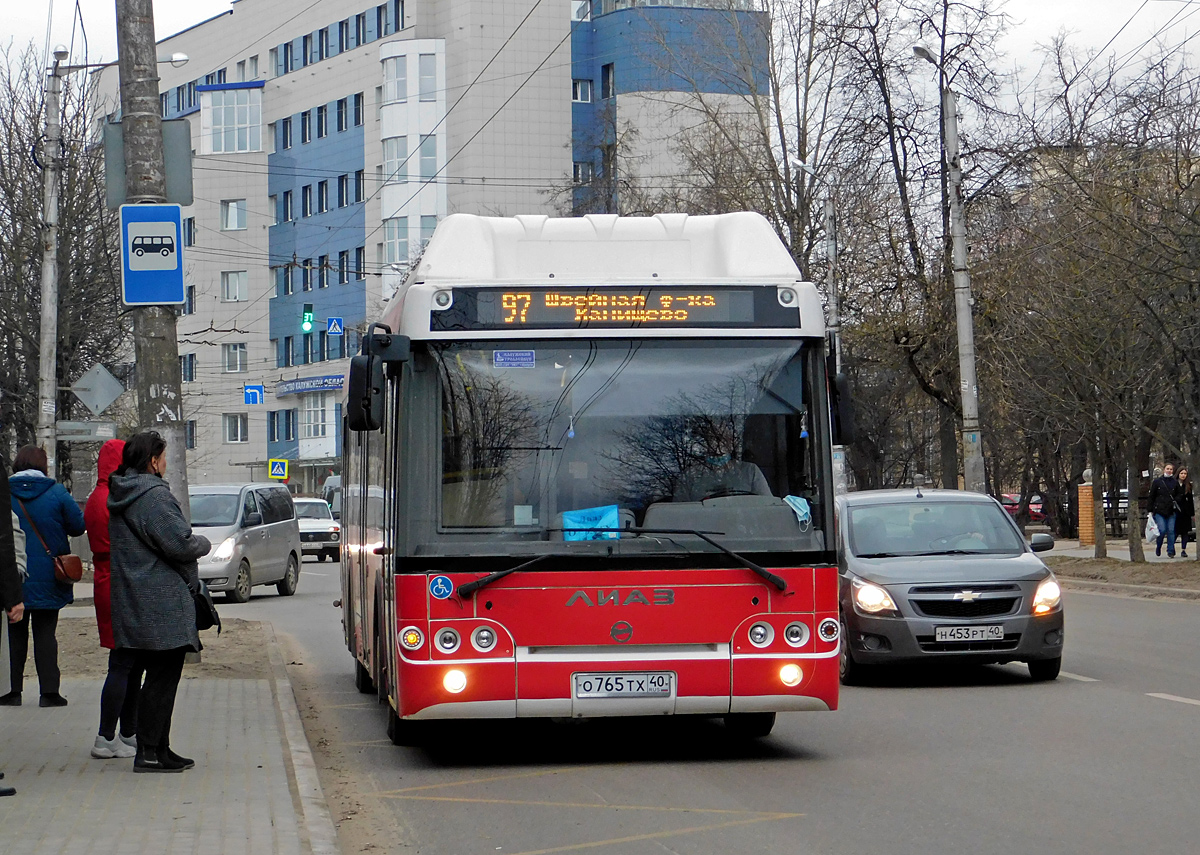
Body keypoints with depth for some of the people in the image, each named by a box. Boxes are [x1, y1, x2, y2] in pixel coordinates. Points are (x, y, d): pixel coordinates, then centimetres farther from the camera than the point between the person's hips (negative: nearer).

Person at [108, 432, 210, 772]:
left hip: (134, 603, 10)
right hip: (161, 605, -10)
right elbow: (180, 543, -20)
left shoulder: (121, 496, 15)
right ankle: (149, 751, -5)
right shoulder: (154, 496, -16)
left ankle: (158, 748, 18)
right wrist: (203, 543, 1)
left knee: (160, 677, 14)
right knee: (162, 677, -5)